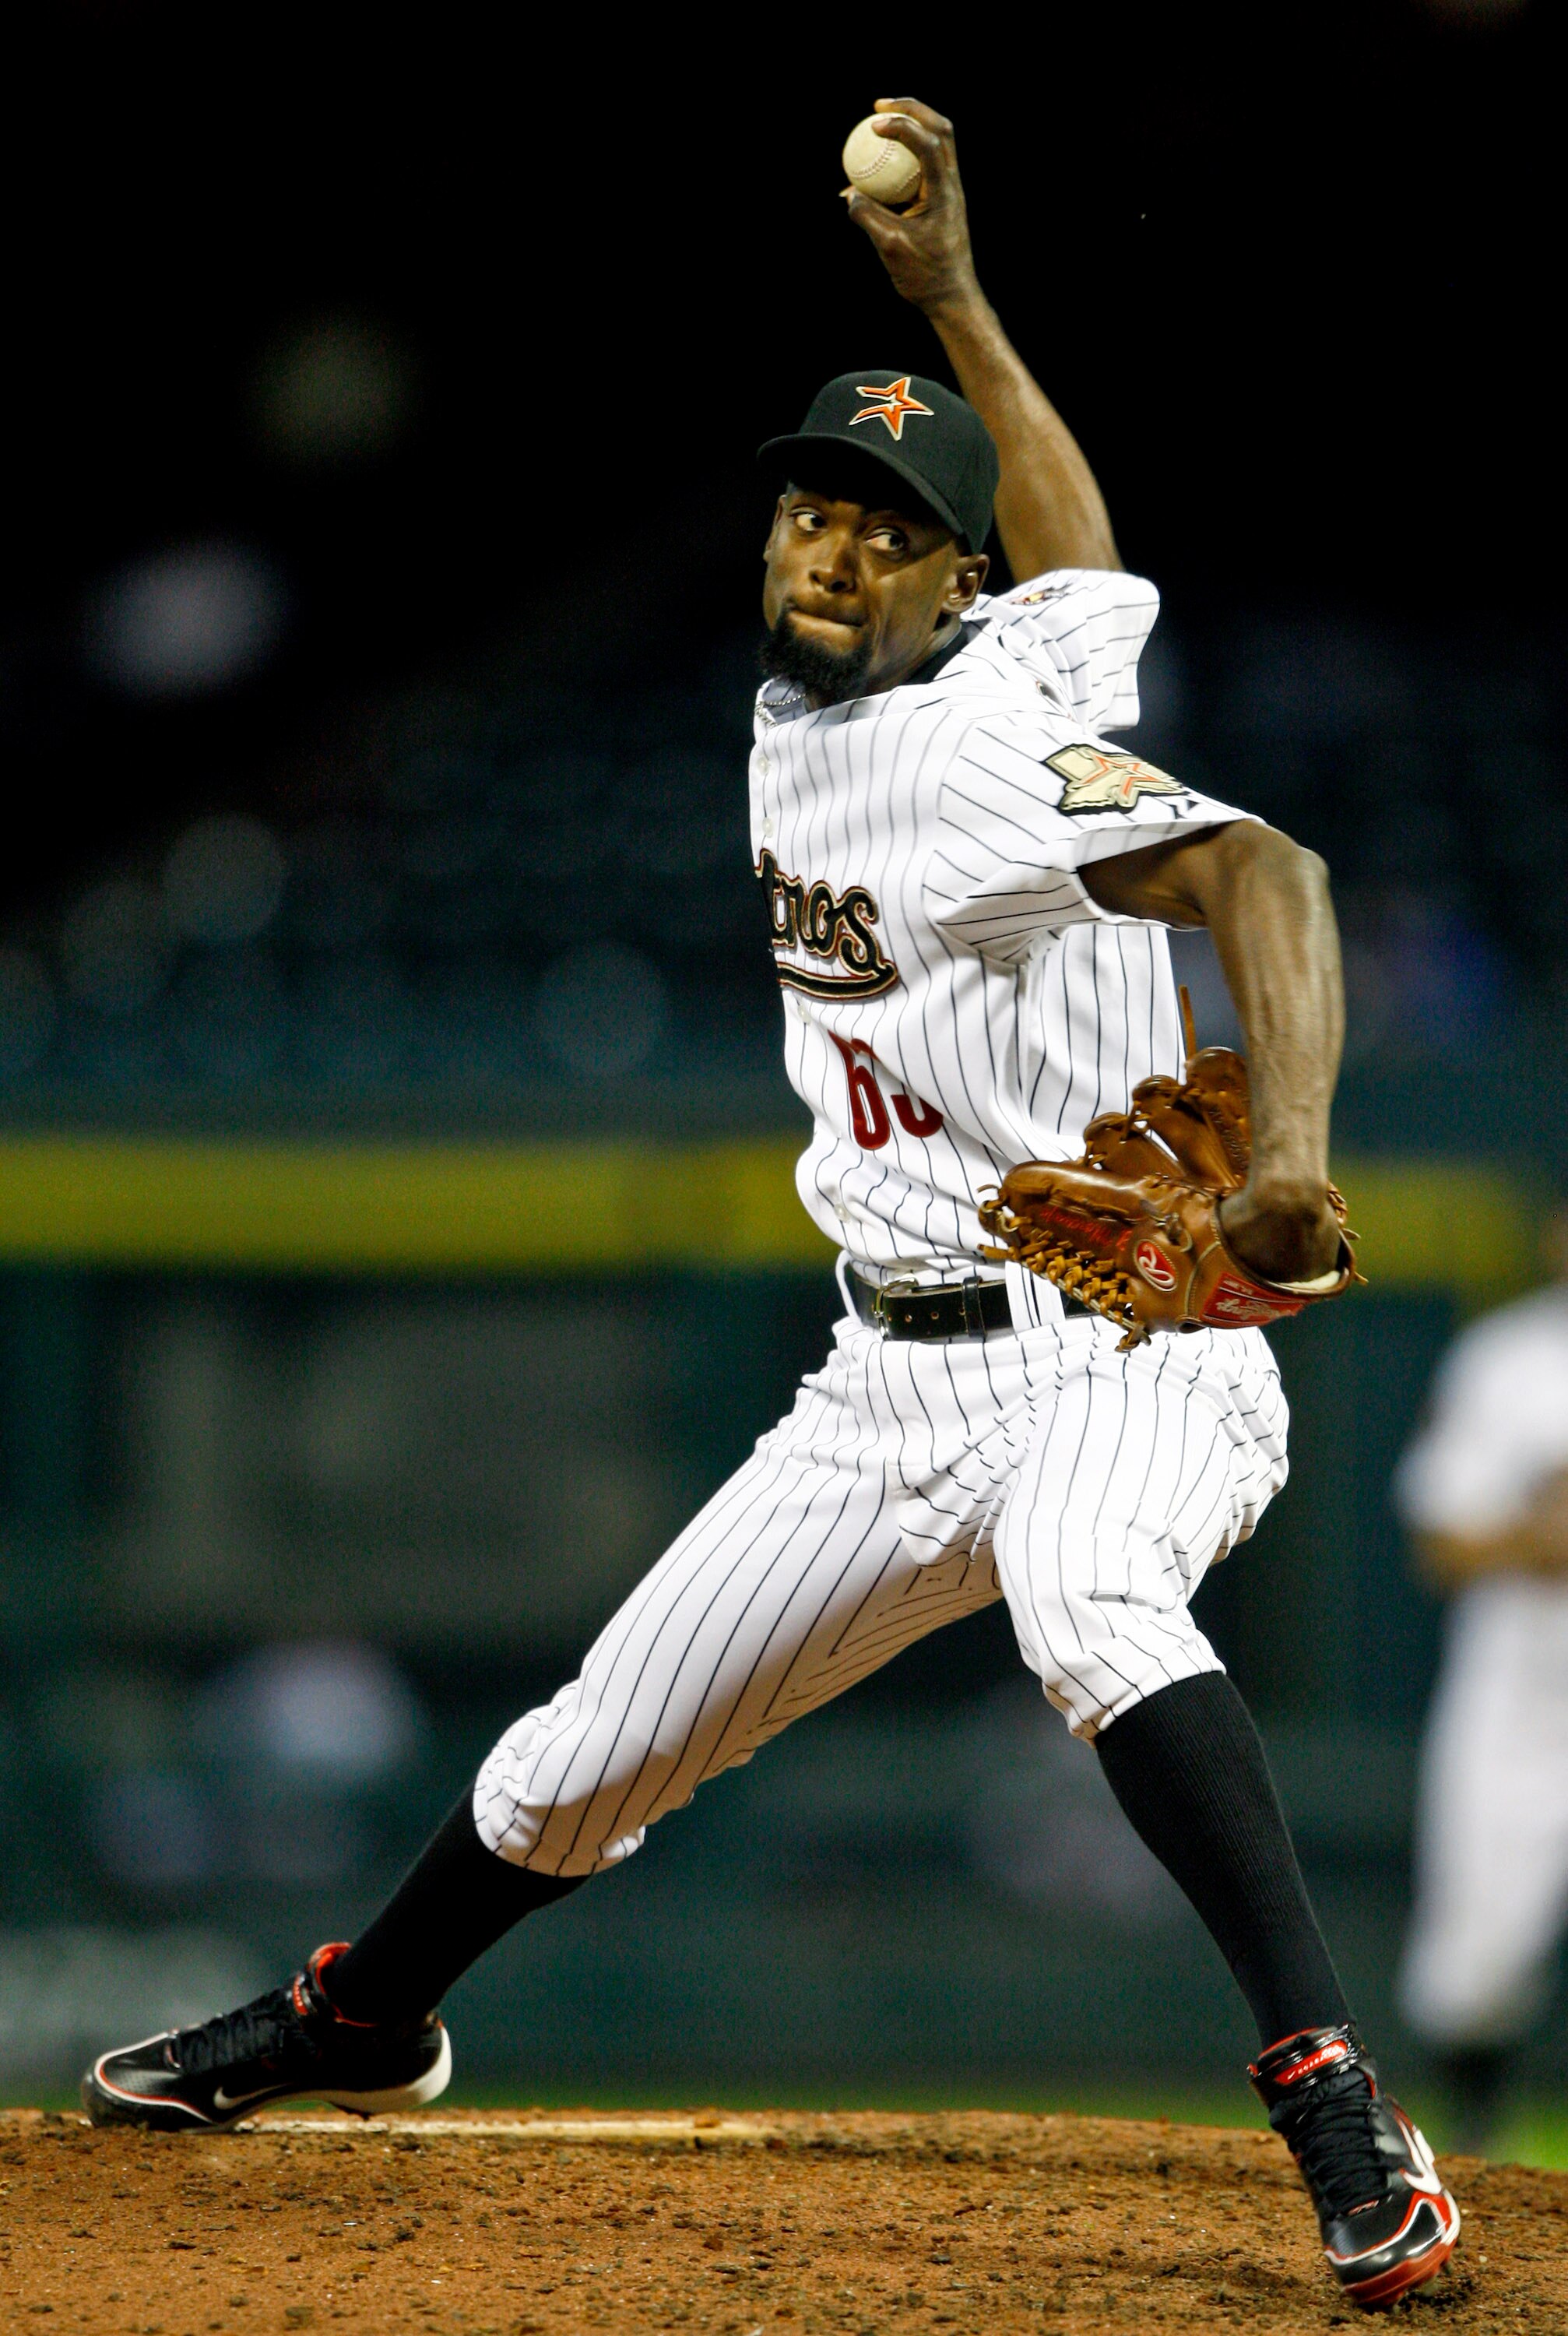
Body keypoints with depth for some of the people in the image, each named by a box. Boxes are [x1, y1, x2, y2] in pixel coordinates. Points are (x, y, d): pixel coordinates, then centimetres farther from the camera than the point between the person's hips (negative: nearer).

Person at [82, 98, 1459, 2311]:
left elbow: (1258, 870, -32)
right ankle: (364, 2017, 42)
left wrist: (1291, 1140, -48)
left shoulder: (975, 740, -17)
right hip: (893, 1382, 8)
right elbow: (1080, 540, 25)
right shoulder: (801, 716, 8)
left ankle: (1336, 2095, -46)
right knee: (595, 1748, 15)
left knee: (1086, 1598, -41)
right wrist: (949, 295, 28)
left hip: (1114, 1353, -8)